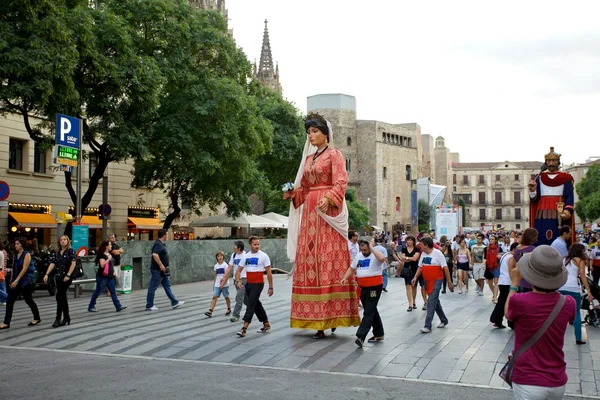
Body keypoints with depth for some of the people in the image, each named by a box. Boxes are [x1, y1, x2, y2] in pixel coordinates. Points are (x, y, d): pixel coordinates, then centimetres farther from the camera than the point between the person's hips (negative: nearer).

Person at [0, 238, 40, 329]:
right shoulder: (15, 255, 11)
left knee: (28, 299, 5)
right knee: (9, 300, -4)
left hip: (25, 281, -6)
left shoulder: (27, 254, -10)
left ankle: (37, 318, 24)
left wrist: (16, 280, -22)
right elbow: (13, 269, 14)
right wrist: (11, 281, 14)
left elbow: (24, 269, -17)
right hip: (16, 281, 6)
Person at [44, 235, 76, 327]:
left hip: (66, 278, -6)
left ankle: (58, 319, -8)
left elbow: (73, 263, -12)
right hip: (58, 277, 6)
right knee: (63, 297, 10)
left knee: (60, 297, -11)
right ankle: (66, 318, 20)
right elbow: (52, 264, 4)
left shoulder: (71, 251, -4)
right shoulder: (57, 253, 12)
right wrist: (47, 274, -9)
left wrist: (68, 275, -20)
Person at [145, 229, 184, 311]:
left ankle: (175, 303, 16)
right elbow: (155, 255, -34)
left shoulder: (162, 244, 12)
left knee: (167, 286, 12)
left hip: (163, 270, 10)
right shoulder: (158, 244, -19)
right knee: (153, 288, 0)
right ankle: (149, 306, 8)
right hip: (157, 270, -10)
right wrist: (161, 265, -30)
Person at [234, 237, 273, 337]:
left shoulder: (263, 256, -6)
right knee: (256, 304, 15)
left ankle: (244, 329, -13)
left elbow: (268, 272, -5)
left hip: (258, 284, -6)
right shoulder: (246, 256, 7)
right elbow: (238, 270, 10)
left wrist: (270, 287, -6)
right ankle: (266, 324, 30)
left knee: (250, 305, -11)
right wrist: (238, 281, -8)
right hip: (248, 284, 6)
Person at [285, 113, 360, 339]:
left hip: (328, 212, -7)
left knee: (328, 260, -11)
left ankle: (330, 315, -10)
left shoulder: (334, 155, 2)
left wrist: (328, 199, -27)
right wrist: (293, 193, 0)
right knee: (310, 260, 0)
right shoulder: (308, 158, 21)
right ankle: (317, 318, 2)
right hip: (309, 212, 7)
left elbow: (341, 182, -11)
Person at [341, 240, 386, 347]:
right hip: (363, 288, 8)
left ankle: (361, 336, -14)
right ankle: (379, 334, 28)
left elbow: (382, 258, -34)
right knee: (372, 311, 16)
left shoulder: (375, 254, -10)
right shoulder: (358, 256, 11)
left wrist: (372, 248, -24)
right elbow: (352, 268, 18)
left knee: (368, 312, -9)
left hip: (375, 287, -8)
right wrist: (345, 278, 2)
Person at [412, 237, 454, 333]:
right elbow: (420, 267, 15)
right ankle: (444, 320, 32)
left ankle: (428, 326, -14)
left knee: (431, 301, -12)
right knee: (435, 301, 16)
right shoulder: (423, 254, 7)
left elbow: (445, 268, -11)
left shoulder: (437, 253, -12)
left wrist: (449, 282, -11)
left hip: (436, 280, -7)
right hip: (428, 281, 7)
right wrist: (415, 277, -1)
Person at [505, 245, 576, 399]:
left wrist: (514, 283, 11)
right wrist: (552, 284, 15)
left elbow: (508, 313, 3)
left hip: (528, 382, -4)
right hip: (558, 382, 5)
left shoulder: (519, 301, -22)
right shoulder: (568, 304, -11)